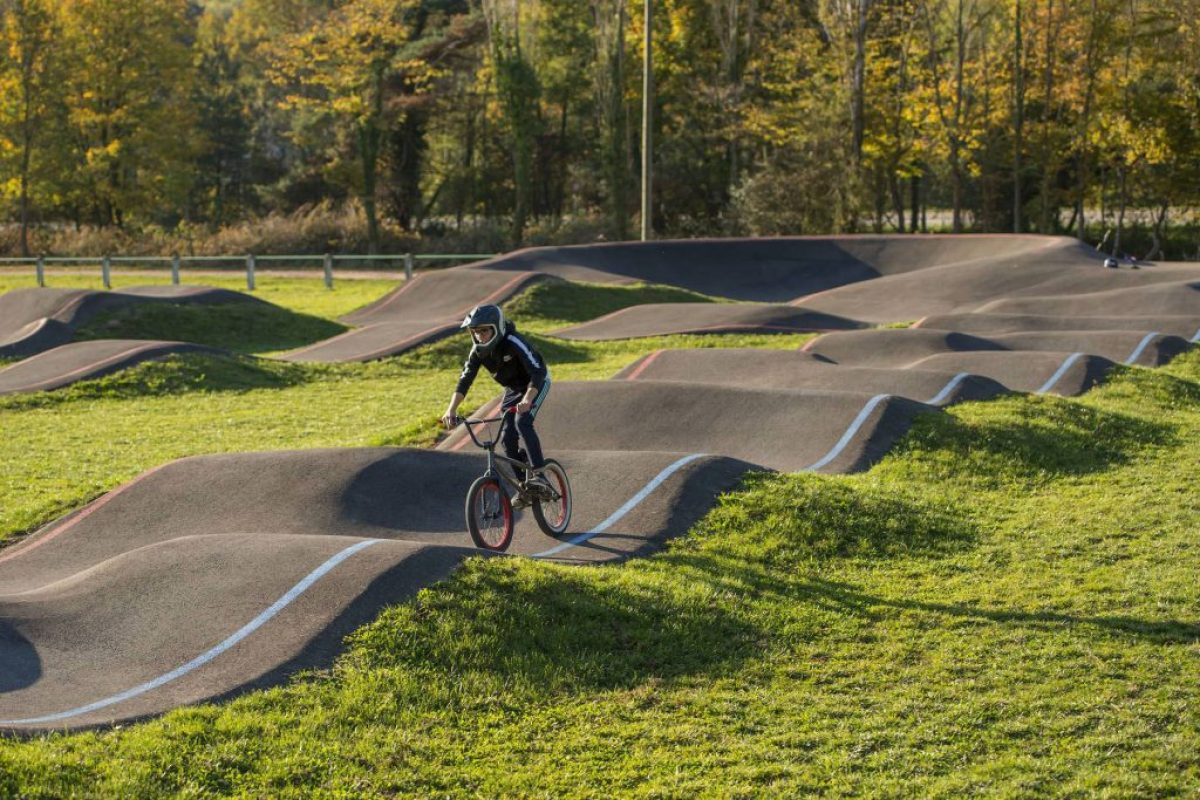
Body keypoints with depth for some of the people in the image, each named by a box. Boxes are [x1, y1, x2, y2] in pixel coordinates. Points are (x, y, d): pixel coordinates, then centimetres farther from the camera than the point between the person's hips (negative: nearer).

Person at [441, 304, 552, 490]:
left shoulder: (513, 342, -35)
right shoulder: (478, 351, -16)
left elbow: (537, 372, -42)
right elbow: (465, 380, -17)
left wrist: (527, 400, -58)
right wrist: (451, 410, -31)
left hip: (535, 384, -6)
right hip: (513, 389, 6)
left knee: (522, 422, -29)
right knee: (508, 437, -3)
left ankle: (539, 474, -27)